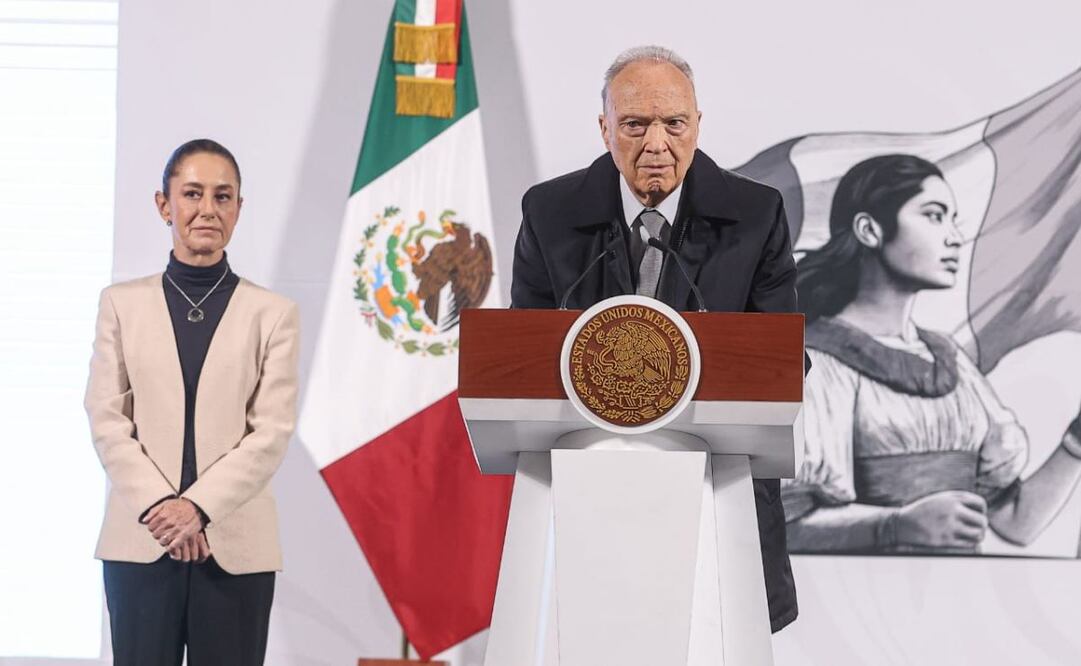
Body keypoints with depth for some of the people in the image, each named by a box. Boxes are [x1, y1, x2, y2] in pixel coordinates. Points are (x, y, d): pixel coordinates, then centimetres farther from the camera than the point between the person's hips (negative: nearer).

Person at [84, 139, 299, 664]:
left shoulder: (273, 312, 5)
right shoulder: (122, 303, 8)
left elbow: (273, 431, -2)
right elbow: (106, 420, 1)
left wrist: (198, 505, -14)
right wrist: (157, 506, -12)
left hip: (236, 545, -1)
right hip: (139, 541, 1)